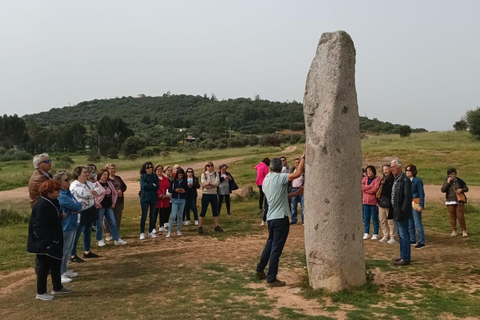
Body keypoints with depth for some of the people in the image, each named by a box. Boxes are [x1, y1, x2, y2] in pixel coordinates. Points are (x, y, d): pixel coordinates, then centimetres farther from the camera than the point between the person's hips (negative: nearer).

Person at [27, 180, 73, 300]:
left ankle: (57, 288, 33)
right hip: (44, 243, -10)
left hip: (54, 241, 10)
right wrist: (46, 243, -24)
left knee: (56, 264, 18)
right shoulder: (42, 205, -25)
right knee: (44, 267, 3)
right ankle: (40, 292, 18)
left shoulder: (53, 201, 5)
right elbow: (39, 227, -26)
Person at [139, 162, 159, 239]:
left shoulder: (155, 176, 8)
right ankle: (142, 233, 5)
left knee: (152, 216, 9)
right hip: (145, 198, -3)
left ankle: (150, 232, 18)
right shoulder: (142, 176, 0)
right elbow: (143, 186, -13)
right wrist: (152, 185, -6)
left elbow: (157, 187, -3)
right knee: (144, 216, -2)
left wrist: (148, 186, -11)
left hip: (154, 198, 3)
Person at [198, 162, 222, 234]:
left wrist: (208, 184, -23)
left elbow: (217, 183, -10)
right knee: (203, 211, -1)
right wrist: (213, 185, -21)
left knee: (215, 211, 8)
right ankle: (200, 227, 5)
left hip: (214, 194, 3)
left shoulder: (216, 174, 5)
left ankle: (217, 226, 15)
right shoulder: (203, 174, 0)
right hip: (206, 194, -2)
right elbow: (203, 184, -13)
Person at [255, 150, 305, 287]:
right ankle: (271, 279, 2)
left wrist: (297, 193, 22)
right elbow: (298, 173, -22)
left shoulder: (265, 180, 12)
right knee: (276, 249, -3)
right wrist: (303, 158, -11)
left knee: (270, 244, 23)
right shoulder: (280, 178, -11)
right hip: (280, 218, -8)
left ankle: (260, 270, 33)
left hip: (271, 217, 8)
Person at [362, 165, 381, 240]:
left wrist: (365, 189, -5)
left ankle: (375, 234, 9)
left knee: (374, 218, 2)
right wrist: (370, 187, -12)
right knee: (366, 218, 8)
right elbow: (361, 187, -2)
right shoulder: (364, 179, 12)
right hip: (365, 201, 5)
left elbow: (375, 189, -16)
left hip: (373, 202, -4)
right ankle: (366, 233, 16)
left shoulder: (377, 180, -3)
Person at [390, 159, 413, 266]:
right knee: (401, 235, 17)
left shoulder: (405, 180, -16)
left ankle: (406, 258, 3)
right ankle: (403, 256, 27)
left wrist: (402, 210, -19)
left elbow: (408, 197, -20)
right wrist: (393, 209, 13)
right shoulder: (395, 179, 13)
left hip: (402, 213, -10)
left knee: (404, 235, -3)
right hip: (396, 212, 10)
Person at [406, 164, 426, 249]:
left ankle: (421, 242, -3)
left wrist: (421, 205, -16)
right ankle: (412, 240, 23)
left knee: (418, 223, -7)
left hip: (415, 204, -7)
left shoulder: (417, 181, -9)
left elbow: (421, 194, -11)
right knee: (409, 223, 13)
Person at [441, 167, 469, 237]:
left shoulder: (460, 181, 4)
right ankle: (454, 231, 15)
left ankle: (464, 230, 9)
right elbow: (443, 190, -9)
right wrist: (448, 183, -16)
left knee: (461, 216, -5)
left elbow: (466, 188, 9)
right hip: (450, 202, 1)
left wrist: (461, 190, -12)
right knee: (452, 217, 5)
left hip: (459, 201, -1)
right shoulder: (446, 182, 4)